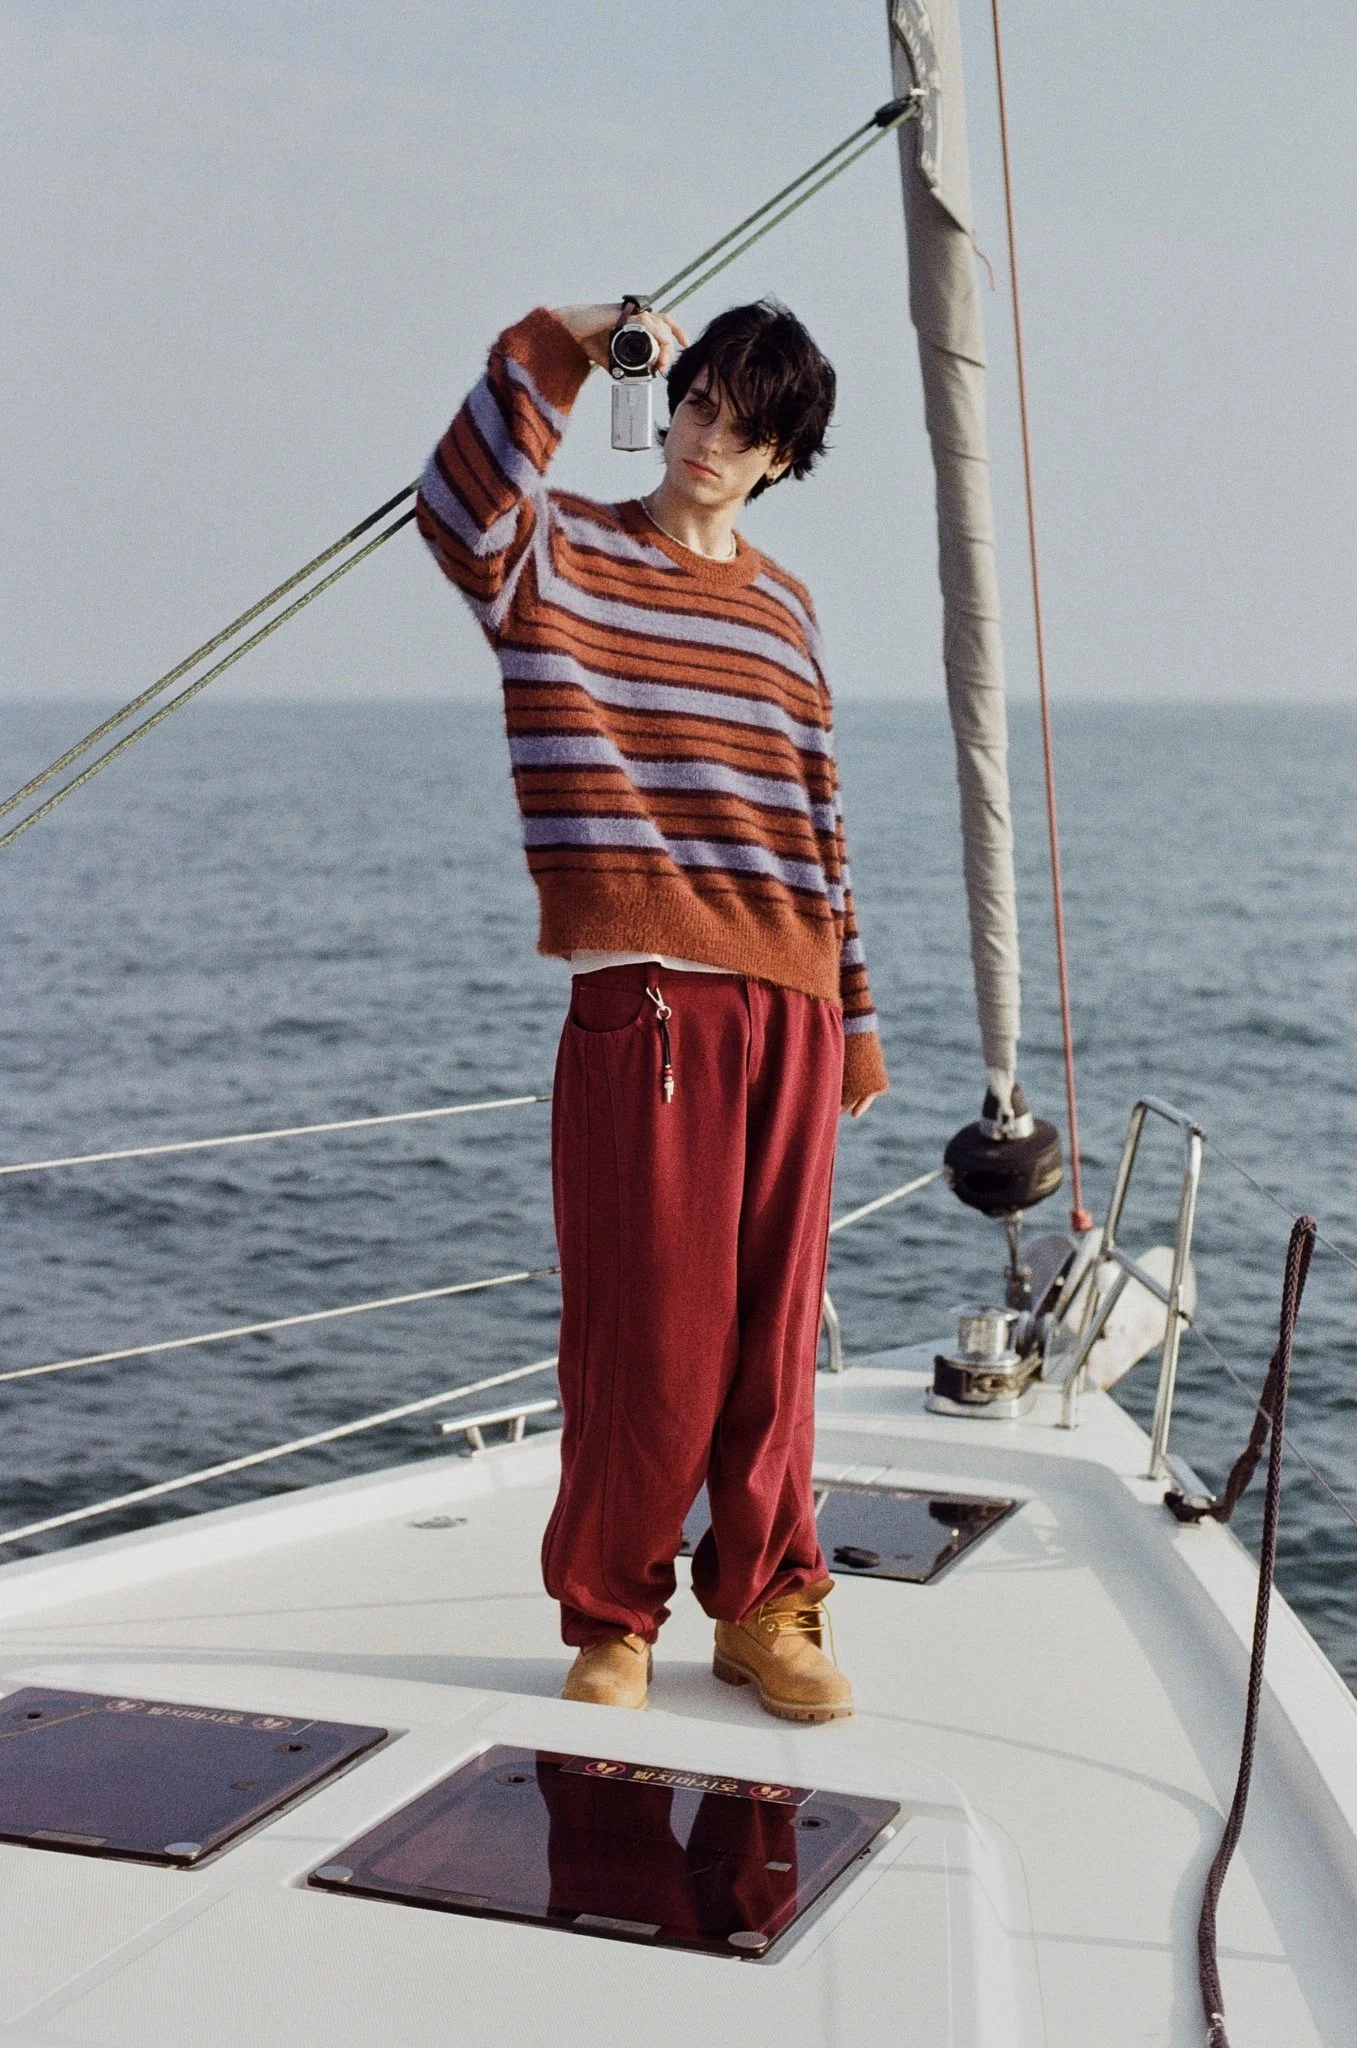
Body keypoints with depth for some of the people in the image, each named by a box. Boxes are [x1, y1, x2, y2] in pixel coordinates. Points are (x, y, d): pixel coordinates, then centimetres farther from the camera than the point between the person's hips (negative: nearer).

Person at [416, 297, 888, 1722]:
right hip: (646, 999, -5)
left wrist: (853, 1010, 19)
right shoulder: (562, 559, 4)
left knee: (775, 1327, 9)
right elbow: (457, 511, -20)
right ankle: (607, 1617, 14)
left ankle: (764, 1606, 21)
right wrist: (557, 350, -18)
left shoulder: (783, 607, 18)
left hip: (789, 1006, 5)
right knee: (648, 1327, -3)